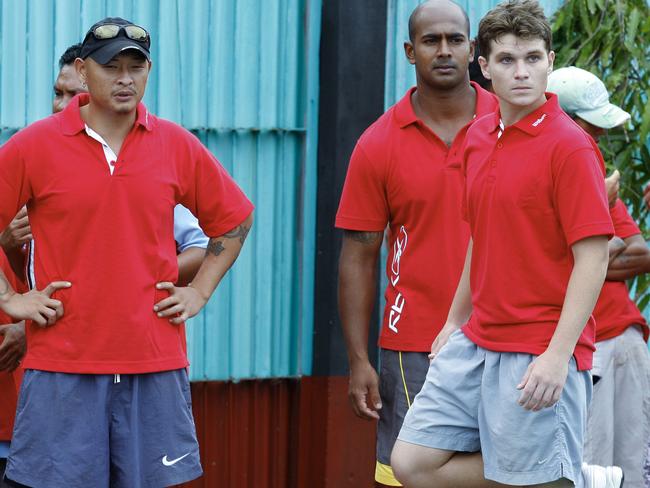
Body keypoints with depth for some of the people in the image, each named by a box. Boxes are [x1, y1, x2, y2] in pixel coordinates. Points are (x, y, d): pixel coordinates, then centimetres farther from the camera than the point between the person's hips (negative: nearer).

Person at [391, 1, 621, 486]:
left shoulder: (569, 145, -13)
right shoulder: (478, 137, 11)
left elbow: (592, 258, -17)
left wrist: (558, 356, -23)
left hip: (541, 354, -8)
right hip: (479, 341, 8)